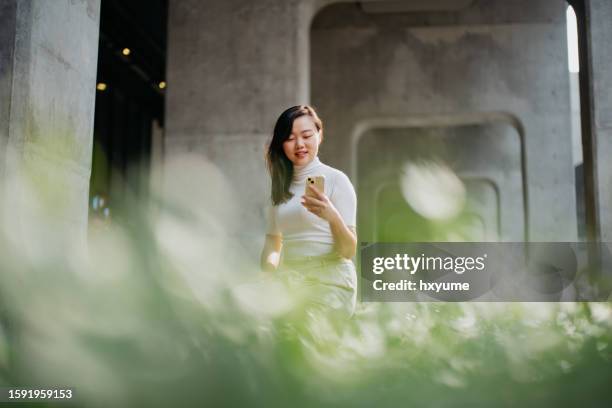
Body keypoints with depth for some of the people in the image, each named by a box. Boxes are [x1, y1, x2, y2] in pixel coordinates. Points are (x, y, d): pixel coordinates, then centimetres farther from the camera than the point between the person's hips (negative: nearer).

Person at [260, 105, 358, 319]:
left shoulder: (336, 179, -5)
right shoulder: (281, 186, 13)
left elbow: (350, 251, -10)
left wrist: (332, 216, -30)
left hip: (328, 284, -5)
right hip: (288, 282, 5)